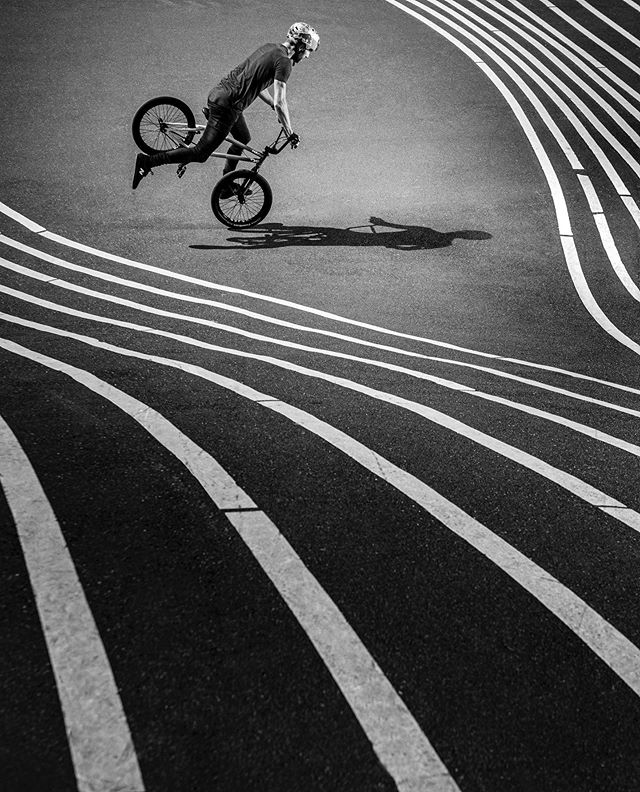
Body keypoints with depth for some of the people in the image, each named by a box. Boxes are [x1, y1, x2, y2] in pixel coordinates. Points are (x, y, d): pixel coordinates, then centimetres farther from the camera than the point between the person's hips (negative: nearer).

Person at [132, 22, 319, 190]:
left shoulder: (268, 48, 15)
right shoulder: (284, 61, -12)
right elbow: (280, 103, -17)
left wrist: (275, 107, 32)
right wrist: (290, 133, -7)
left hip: (219, 92, 10)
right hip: (226, 105, -10)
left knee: (244, 138, 27)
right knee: (201, 153, -4)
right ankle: (148, 161, -5)